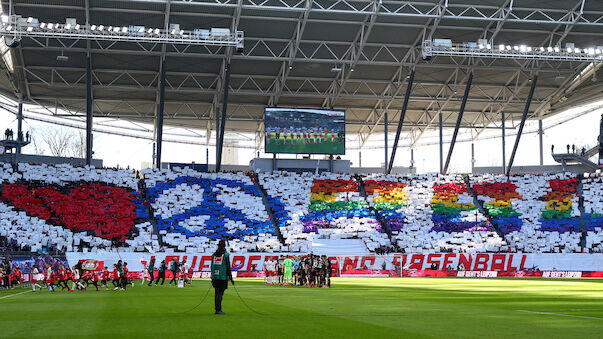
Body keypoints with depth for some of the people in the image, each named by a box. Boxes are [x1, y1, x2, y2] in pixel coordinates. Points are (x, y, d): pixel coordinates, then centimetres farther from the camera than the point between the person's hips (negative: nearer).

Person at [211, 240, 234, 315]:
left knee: (217, 294, 12)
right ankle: (218, 310, -7)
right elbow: (228, 267, -8)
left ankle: (217, 309, 14)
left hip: (215, 277, 5)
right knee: (220, 293, -4)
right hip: (223, 277, -5)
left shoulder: (214, 255, 9)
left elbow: (212, 267, 13)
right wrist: (230, 278, -3)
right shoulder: (226, 255, -7)